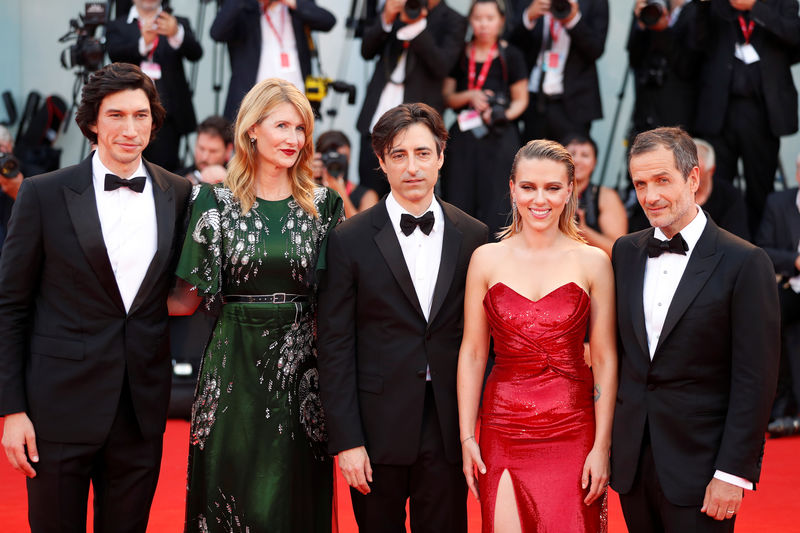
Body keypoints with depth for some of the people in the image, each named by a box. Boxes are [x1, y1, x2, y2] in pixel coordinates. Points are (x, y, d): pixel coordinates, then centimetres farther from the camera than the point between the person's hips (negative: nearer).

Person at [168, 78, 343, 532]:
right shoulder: (217, 203, 1)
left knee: (295, 492, 5)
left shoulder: (322, 205, 6)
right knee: (229, 491, 4)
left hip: (300, 364, 1)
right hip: (234, 362, -1)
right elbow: (188, 298, 1)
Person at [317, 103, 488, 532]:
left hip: (449, 428, 2)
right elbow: (335, 347, -3)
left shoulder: (473, 237, 4)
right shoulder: (351, 240, -2)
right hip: (378, 428, -1)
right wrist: (346, 439, -9)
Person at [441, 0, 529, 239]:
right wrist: (469, 96, -9)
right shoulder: (459, 55, 8)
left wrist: (503, 115, -14)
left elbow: (520, 100, 6)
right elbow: (447, 97, 11)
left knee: (493, 201, -6)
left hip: (499, 138, -2)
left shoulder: (510, 56, 2)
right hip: (463, 136, 2)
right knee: (458, 199, -1)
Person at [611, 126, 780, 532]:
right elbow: (617, 347, 12)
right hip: (631, 462, 5)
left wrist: (734, 472, -13)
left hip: (697, 466, -5)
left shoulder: (743, 263, -9)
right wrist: (606, 445, 6)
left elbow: (755, 380, -10)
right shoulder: (625, 252, 8)